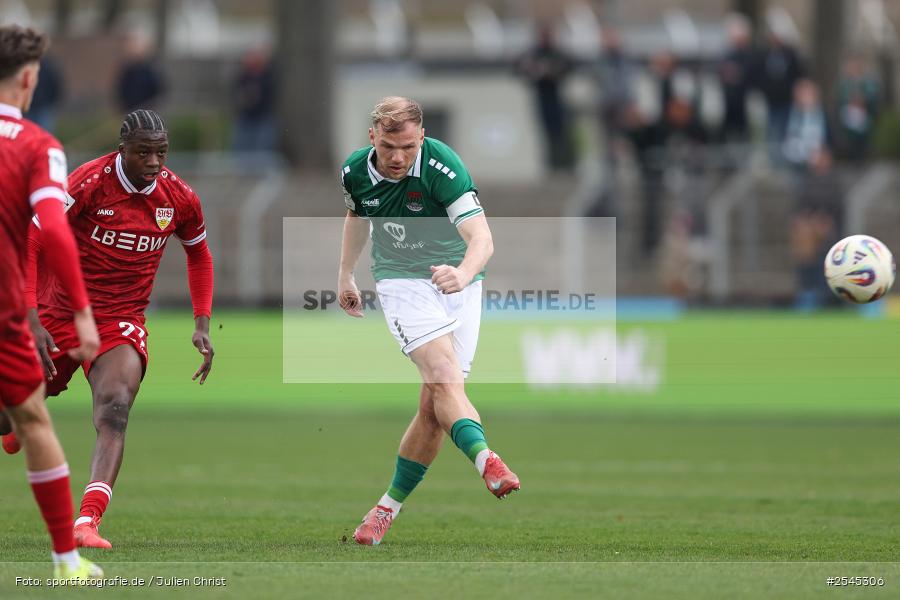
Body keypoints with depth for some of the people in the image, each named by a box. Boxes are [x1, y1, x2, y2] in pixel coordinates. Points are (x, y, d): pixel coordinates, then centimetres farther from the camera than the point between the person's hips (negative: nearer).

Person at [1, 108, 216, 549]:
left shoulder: (180, 198, -4)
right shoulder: (88, 183, -17)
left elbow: (199, 255, 17)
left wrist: (202, 325, 8)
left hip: (121, 323, 1)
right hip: (58, 315, -1)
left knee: (115, 410, -26)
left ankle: (87, 521, -37)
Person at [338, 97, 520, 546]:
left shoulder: (443, 168, -23)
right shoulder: (355, 171, -8)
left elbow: (481, 237, -33)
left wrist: (463, 273, -53)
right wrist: (345, 275, 25)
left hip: (458, 283, -1)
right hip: (402, 281, 1)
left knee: (434, 403, -3)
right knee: (443, 373, -25)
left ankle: (390, 505, 12)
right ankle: (486, 461, -47)